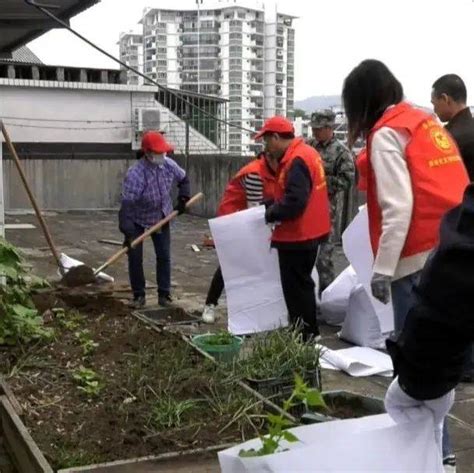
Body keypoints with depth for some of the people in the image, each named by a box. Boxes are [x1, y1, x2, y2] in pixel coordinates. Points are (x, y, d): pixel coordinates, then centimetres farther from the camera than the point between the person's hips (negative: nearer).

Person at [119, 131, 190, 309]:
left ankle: (164, 294, 14)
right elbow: (127, 204, -39)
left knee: (164, 256, 3)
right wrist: (127, 232, -46)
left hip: (161, 216, 4)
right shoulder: (135, 174, -33)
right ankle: (139, 295, 7)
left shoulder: (168, 164, -16)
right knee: (135, 257, -7)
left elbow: (183, 179, 7)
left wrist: (183, 198, -8)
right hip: (138, 219, -4)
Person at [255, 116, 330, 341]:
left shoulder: (296, 161, -22)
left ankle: (304, 334, 7)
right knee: (300, 283, 20)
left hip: (298, 236, -11)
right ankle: (308, 331, 30)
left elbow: (294, 202, -29)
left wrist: (271, 214, -14)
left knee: (295, 286, -1)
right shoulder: (304, 153, 11)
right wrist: (269, 205, 8)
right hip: (306, 232, 11)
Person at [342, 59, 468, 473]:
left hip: (420, 259, -9)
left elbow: (398, 208, -17)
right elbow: (441, 191, 15)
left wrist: (382, 269, -16)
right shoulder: (427, 123, 17)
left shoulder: (387, 133, -7)